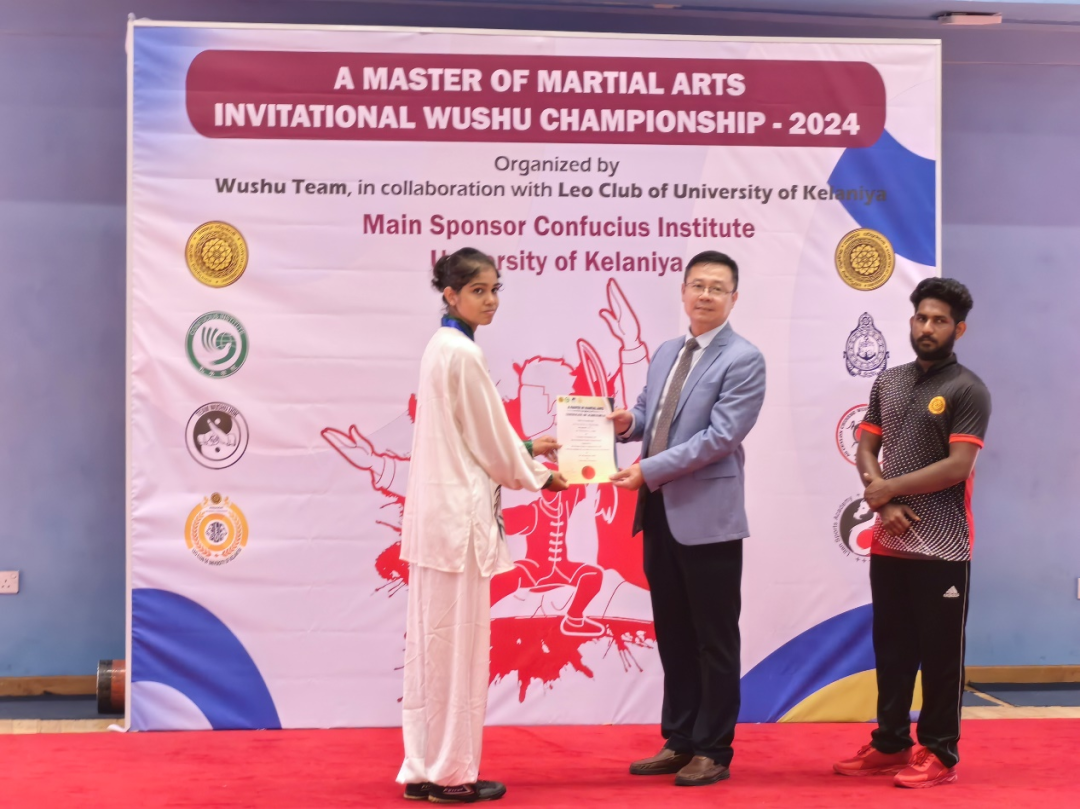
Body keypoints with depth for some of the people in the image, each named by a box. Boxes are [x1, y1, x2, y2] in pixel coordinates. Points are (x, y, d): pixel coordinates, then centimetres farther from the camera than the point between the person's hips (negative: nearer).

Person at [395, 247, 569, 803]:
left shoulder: (441, 348, 14)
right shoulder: (462, 354, -15)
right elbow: (488, 440, -10)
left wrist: (527, 449, 24)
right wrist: (540, 477, 4)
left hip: (438, 510, 10)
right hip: (459, 514, -10)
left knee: (434, 640, 12)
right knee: (457, 642, -2)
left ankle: (425, 768, 17)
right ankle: (449, 773, 4)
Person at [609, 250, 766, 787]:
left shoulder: (743, 360, -10)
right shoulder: (666, 353, 15)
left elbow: (721, 436, -18)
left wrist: (650, 471, -18)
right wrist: (627, 421, -3)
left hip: (707, 517, -7)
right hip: (659, 514, 7)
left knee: (714, 641, 3)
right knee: (672, 637, 14)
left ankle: (713, 751, 11)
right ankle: (679, 741, 23)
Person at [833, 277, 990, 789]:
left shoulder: (967, 391, -8)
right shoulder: (888, 383, 11)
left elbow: (958, 466, -16)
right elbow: (865, 450, 10)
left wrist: (888, 489, -11)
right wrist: (883, 503, -8)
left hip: (942, 549, -6)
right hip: (889, 543, 6)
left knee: (940, 654, 1)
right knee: (891, 650, 13)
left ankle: (939, 754, 9)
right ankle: (890, 744, 22)